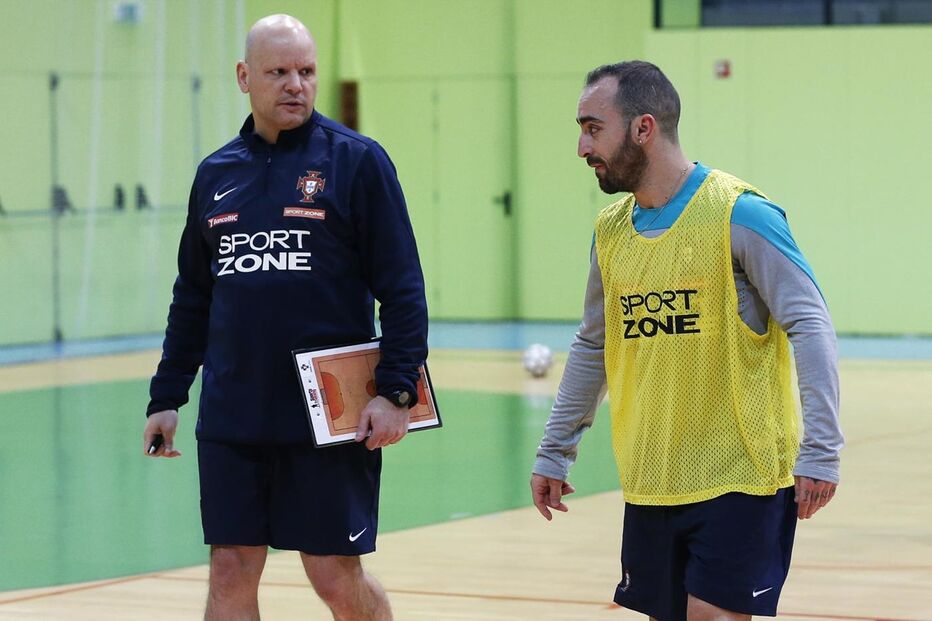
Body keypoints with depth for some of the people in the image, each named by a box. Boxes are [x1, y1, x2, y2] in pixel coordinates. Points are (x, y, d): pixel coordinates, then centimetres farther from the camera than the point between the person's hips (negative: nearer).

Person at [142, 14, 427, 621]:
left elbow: (403, 287, -6)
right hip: (230, 421, 4)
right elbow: (192, 296, 17)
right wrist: (166, 398, 13)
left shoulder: (357, 161, -3)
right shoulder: (216, 173, 10)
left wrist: (396, 390, -14)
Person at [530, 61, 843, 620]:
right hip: (651, 485, 6)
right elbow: (592, 348, 20)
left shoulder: (739, 215, -12)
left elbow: (811, 329, -14)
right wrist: (555, 453, 21)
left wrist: (820, 451, -21)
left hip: (739, 475, -6)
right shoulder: (611, 230, 8)